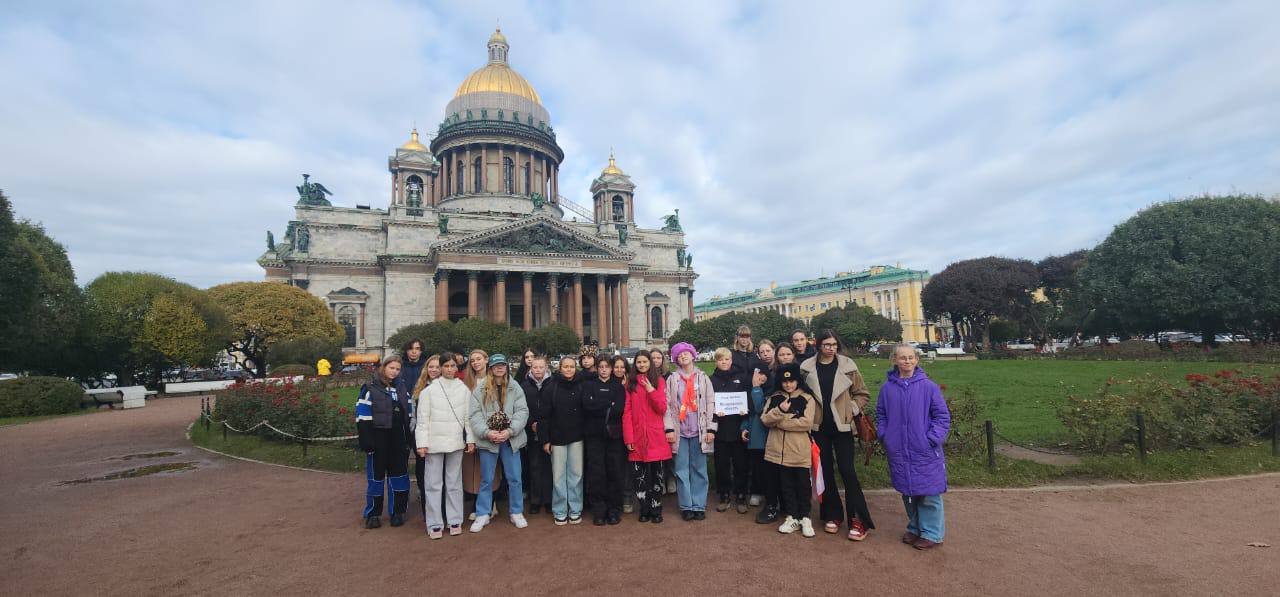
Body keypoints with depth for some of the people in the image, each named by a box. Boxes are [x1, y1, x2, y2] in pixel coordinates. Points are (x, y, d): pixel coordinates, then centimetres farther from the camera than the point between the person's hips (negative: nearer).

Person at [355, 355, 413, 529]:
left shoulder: (402, 388, 10)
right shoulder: (370, 389, -4)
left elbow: (409, 414, 13)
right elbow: (363, 418, -8)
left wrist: (409, 439, 8)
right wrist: (366, 442, -14)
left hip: (398, 439, 4)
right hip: (378, 438, -4)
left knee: (399, 474, 7)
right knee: (376, 475, 4)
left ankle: (398, 512, 18)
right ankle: (373, 514, 17)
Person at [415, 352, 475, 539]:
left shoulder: (464, 390, 4)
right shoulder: (429, 390, -2)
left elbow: (468, 417, 7)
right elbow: (423, 419, -2)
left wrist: (470, 439, 2)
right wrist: (422, 443, -7)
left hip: (456, 442, 2)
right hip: (434, 442, -2)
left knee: (454, 483, 10)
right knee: (434, 484, 3)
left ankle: (455, 520, 20)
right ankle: (435, 524, 12)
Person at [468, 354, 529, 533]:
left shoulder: (515, 387, 2)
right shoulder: (480, 388, 0)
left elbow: (522, 411, -4)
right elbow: (475, 414, -5)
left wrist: (509, 431, -15)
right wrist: (487, 432, -18)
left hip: (511, 440, 1)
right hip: (487, 440, -1)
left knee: (514, 478, 8)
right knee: (486, 479, 11)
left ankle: (516, 512, 23)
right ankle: (483, 514, 24)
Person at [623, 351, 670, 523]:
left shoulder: (659, 381, 4)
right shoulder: (630, 383, 6)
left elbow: (662, 409, -3)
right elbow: (626, 412, 1)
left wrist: (651, 391, -16)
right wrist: (628, 438, -6)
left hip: (656, 438, -1)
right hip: (637, 438, 1)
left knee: (657, 475, 5)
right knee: (640, 476, 6)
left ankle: (656, 510, 17)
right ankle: (644, 510, 19)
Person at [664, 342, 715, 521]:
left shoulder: (703, 378, 7)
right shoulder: (672, 379, 6)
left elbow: (711, 403, 3)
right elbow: (667, 405, 1)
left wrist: (711, 429, -4)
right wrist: (669, 428, -7)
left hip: (699, 430, 0)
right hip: (679, 430, 0)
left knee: (699, 469, 4)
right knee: (682, 470, 2)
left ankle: (699, 506, 12)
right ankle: (686, 506, 12)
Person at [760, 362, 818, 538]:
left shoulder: (807, 399, -2)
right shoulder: (774, 398, 8)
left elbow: (806, 423, -14)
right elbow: (765, 420, -1)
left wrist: (779, 422, -11)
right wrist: (779, 410, -18)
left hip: (800, 451, -3)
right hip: (779, 450, 3)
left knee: (802, 485, 7)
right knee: (786, 485, 11)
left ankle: (804, 518, 21)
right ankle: (792, 518, 22)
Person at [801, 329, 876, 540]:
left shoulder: (847, 366, -3)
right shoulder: (807, 368, -1)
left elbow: (862, 393, 5)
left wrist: (852, 410, -7)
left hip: (842, 426, -2)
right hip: (819, 426, 2)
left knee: (847, 470, -5)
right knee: (825, 470, 9)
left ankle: (858, 520, 5)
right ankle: (832, 515, 22)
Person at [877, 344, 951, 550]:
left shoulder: (928, 386, -7)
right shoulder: (887, 388, 1)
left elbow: (942, 415, -3)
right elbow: (880, 415, 13)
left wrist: (932, 440, -10)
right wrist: (884, 436, 3)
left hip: (925, 453, -3)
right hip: (898, 452, 3)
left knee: (929, 494, 4)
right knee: (907, 493, 15)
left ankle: (932, 534, 19)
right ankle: (915, 528, 32)